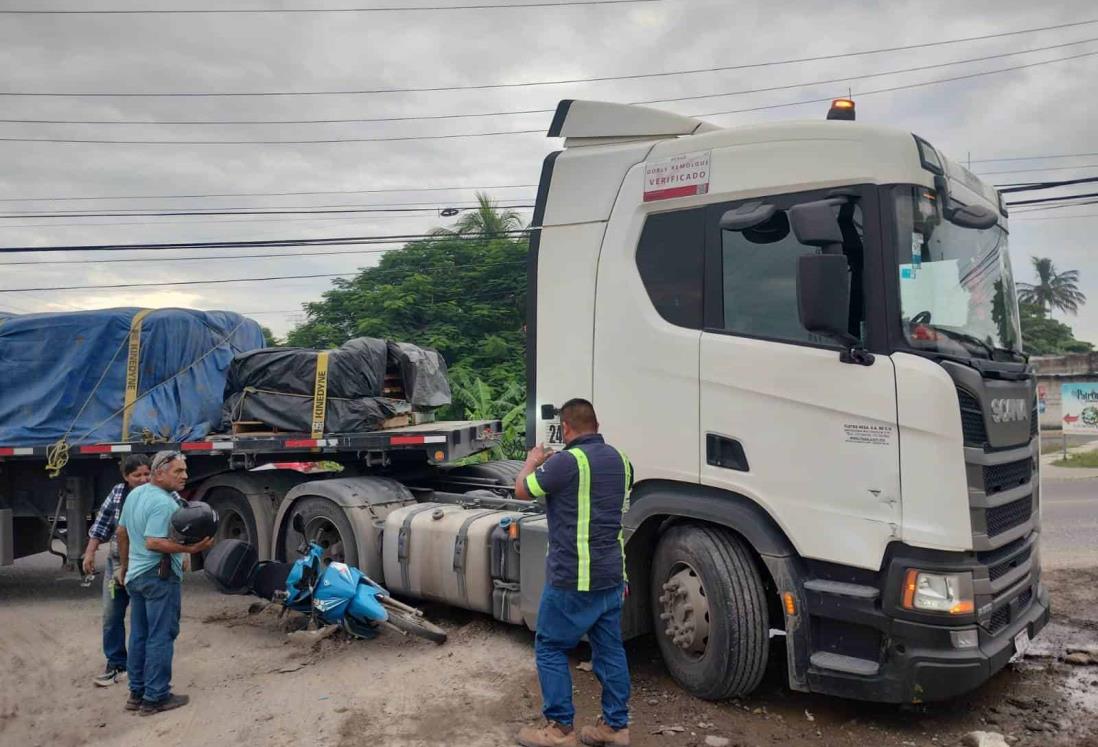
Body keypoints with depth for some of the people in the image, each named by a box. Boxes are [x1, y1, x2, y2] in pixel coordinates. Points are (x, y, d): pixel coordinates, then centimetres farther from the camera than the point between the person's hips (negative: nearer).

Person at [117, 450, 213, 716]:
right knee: (160, 637, -2)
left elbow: (122, 532, 17)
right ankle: (155, 698, 3)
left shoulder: (135, 494, 10)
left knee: (139, 635, 15)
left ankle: (136, 693, 22)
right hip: (159, 576, -9)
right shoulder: (164, 502, -20)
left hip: (135, 575, 10)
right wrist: (190, 549, -30)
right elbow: (153, 543, -27)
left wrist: (125, 565, 26)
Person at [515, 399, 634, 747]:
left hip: (572, 578, -7)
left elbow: (522, 490, -4)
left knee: (550, 648, 6)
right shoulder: (620, 460, 7)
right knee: (610, 649, 14)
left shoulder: (566, 461, -18)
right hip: (611, 575, 8)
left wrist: (533, 461, 14)